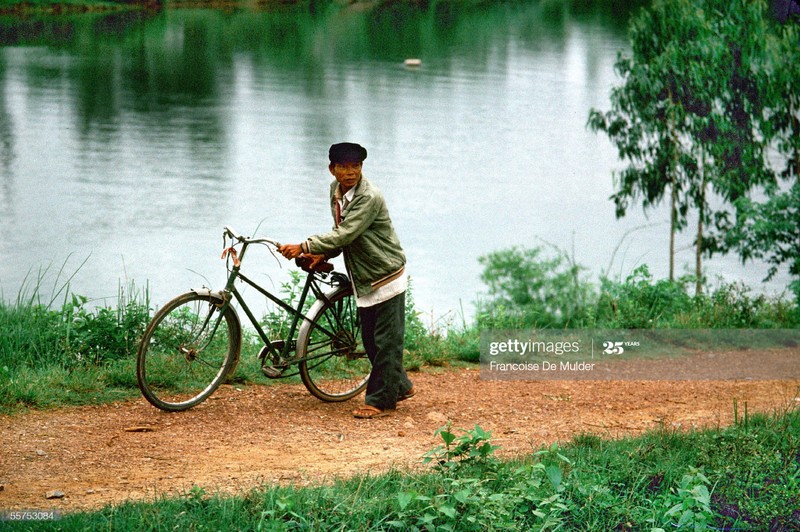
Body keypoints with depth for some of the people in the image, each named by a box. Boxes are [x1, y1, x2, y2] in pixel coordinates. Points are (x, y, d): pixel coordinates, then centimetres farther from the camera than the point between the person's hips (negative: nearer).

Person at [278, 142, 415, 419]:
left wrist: (304, 247, -35)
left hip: (387, 277, -9)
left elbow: (345, 233, -32)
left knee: (386, 341, -3)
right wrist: (323, 253, -1)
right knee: (371, 340, 15)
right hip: (364, 280, 9)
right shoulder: (336, 190, 3)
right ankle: (400, 386, 30)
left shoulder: (369, 197, -24)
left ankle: (380, 401, 3)